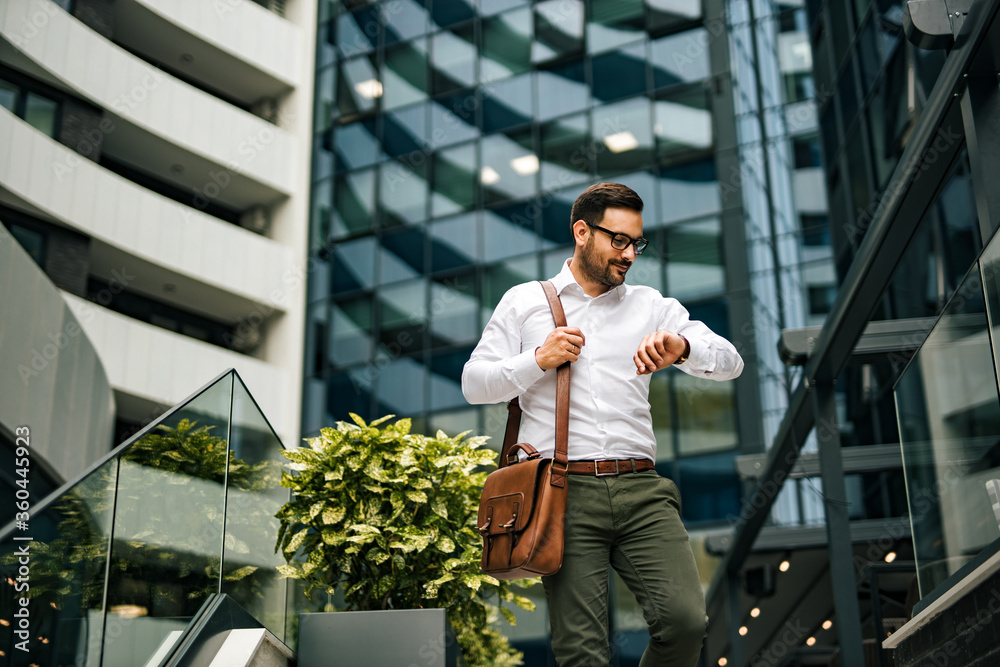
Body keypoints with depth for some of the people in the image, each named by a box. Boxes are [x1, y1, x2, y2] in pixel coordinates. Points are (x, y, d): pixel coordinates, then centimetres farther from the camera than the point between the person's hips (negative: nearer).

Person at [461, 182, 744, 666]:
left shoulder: (651, 306, 20)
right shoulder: (524, 302, 17)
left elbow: (729, 362, 11)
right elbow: (474, 384, 13)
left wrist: (682, 348, -10)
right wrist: (538, 360, -3)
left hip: (641, 489, 2)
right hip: (564, 490, -1)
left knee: (685, 621, -16)